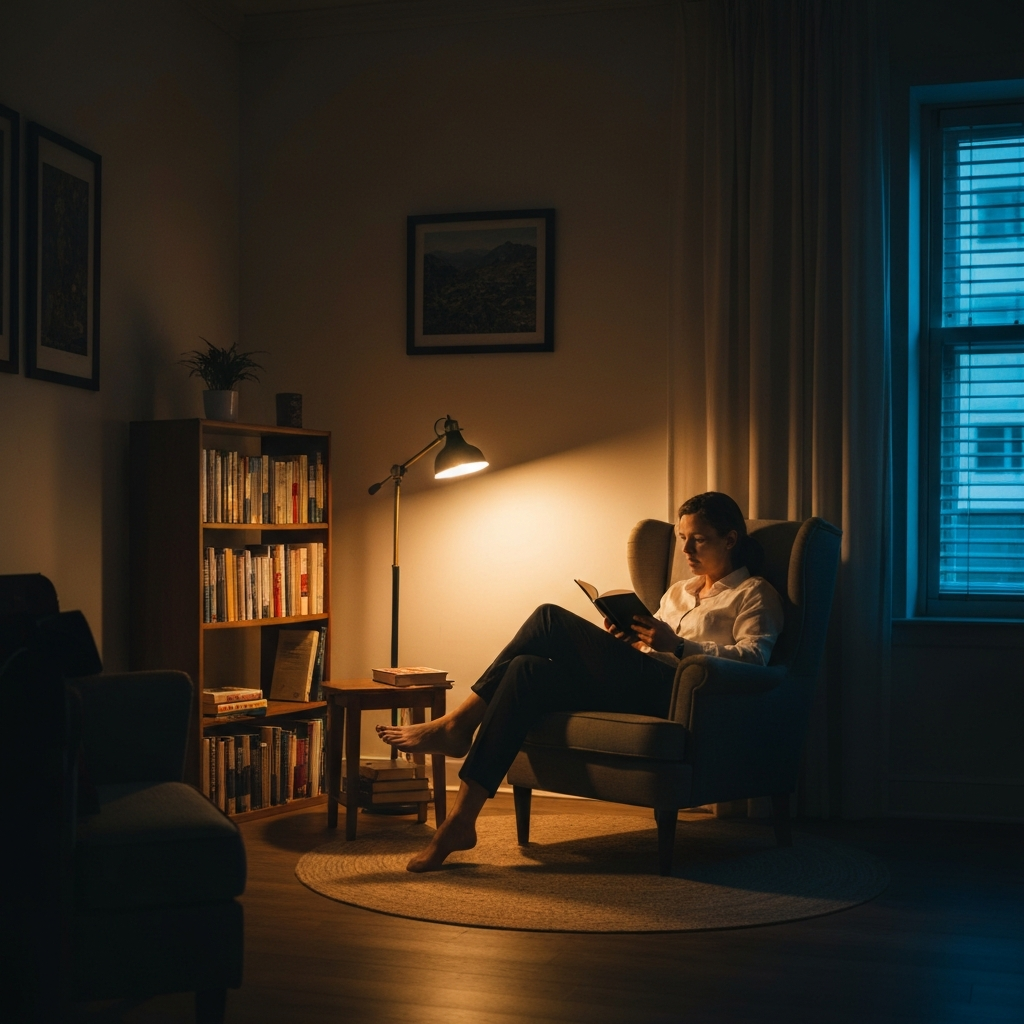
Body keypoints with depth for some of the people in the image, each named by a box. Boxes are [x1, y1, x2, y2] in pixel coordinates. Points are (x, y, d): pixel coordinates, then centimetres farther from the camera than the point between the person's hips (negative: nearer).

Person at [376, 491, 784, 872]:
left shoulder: (754, 593, 11)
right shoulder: (678, 592, 34)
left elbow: (754, 656, -8)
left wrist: (676, 644, -17)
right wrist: (620, 643, 3)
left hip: (674, 690, -8)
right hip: (640, 686, 8)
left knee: (551, 619, -19)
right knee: (528, 671, -19)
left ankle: (456, 724, -17)